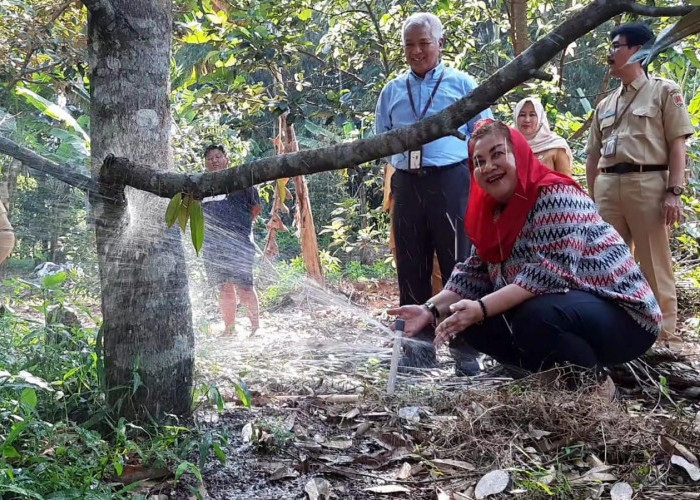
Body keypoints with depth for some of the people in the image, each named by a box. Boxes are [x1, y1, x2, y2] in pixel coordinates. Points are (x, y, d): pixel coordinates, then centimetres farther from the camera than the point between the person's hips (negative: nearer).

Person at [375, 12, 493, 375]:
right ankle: (418, 350, 15)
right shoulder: (392, 90, 15)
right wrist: (398, 153, 7)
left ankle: (466, 351, 3)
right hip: (407, 185, 4)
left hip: (451, 182, -3)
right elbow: (380, 138, 23)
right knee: (411, 270, 6)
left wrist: (474, 166, -4)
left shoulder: (462, 83, 7)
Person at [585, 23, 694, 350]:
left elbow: (677, 145, -2)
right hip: (608, 186, 6)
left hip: (647, 182, -5)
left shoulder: (664, 91, 6)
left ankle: (665, 335, 2)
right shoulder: (605, 104, 20)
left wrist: (674, 191, -12)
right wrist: (593, 198, 11)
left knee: (654, 264, -4)